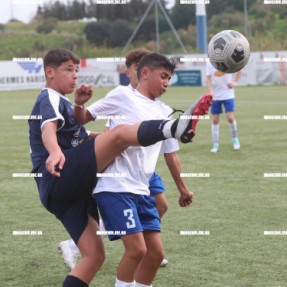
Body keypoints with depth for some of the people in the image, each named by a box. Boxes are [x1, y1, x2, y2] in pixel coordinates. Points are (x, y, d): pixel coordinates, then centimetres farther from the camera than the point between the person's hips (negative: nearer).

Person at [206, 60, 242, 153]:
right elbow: (208, 78, -3)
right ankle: (215, 145, 10)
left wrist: (235, 82, -5)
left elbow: (239, 70, 6)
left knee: (230, 118, -10)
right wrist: (210, 92, -17)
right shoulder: (209, 63, -2)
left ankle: (235, 139, 14)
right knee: (215, 120, 2)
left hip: (228, 95, -2)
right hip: (215, 96, 2)